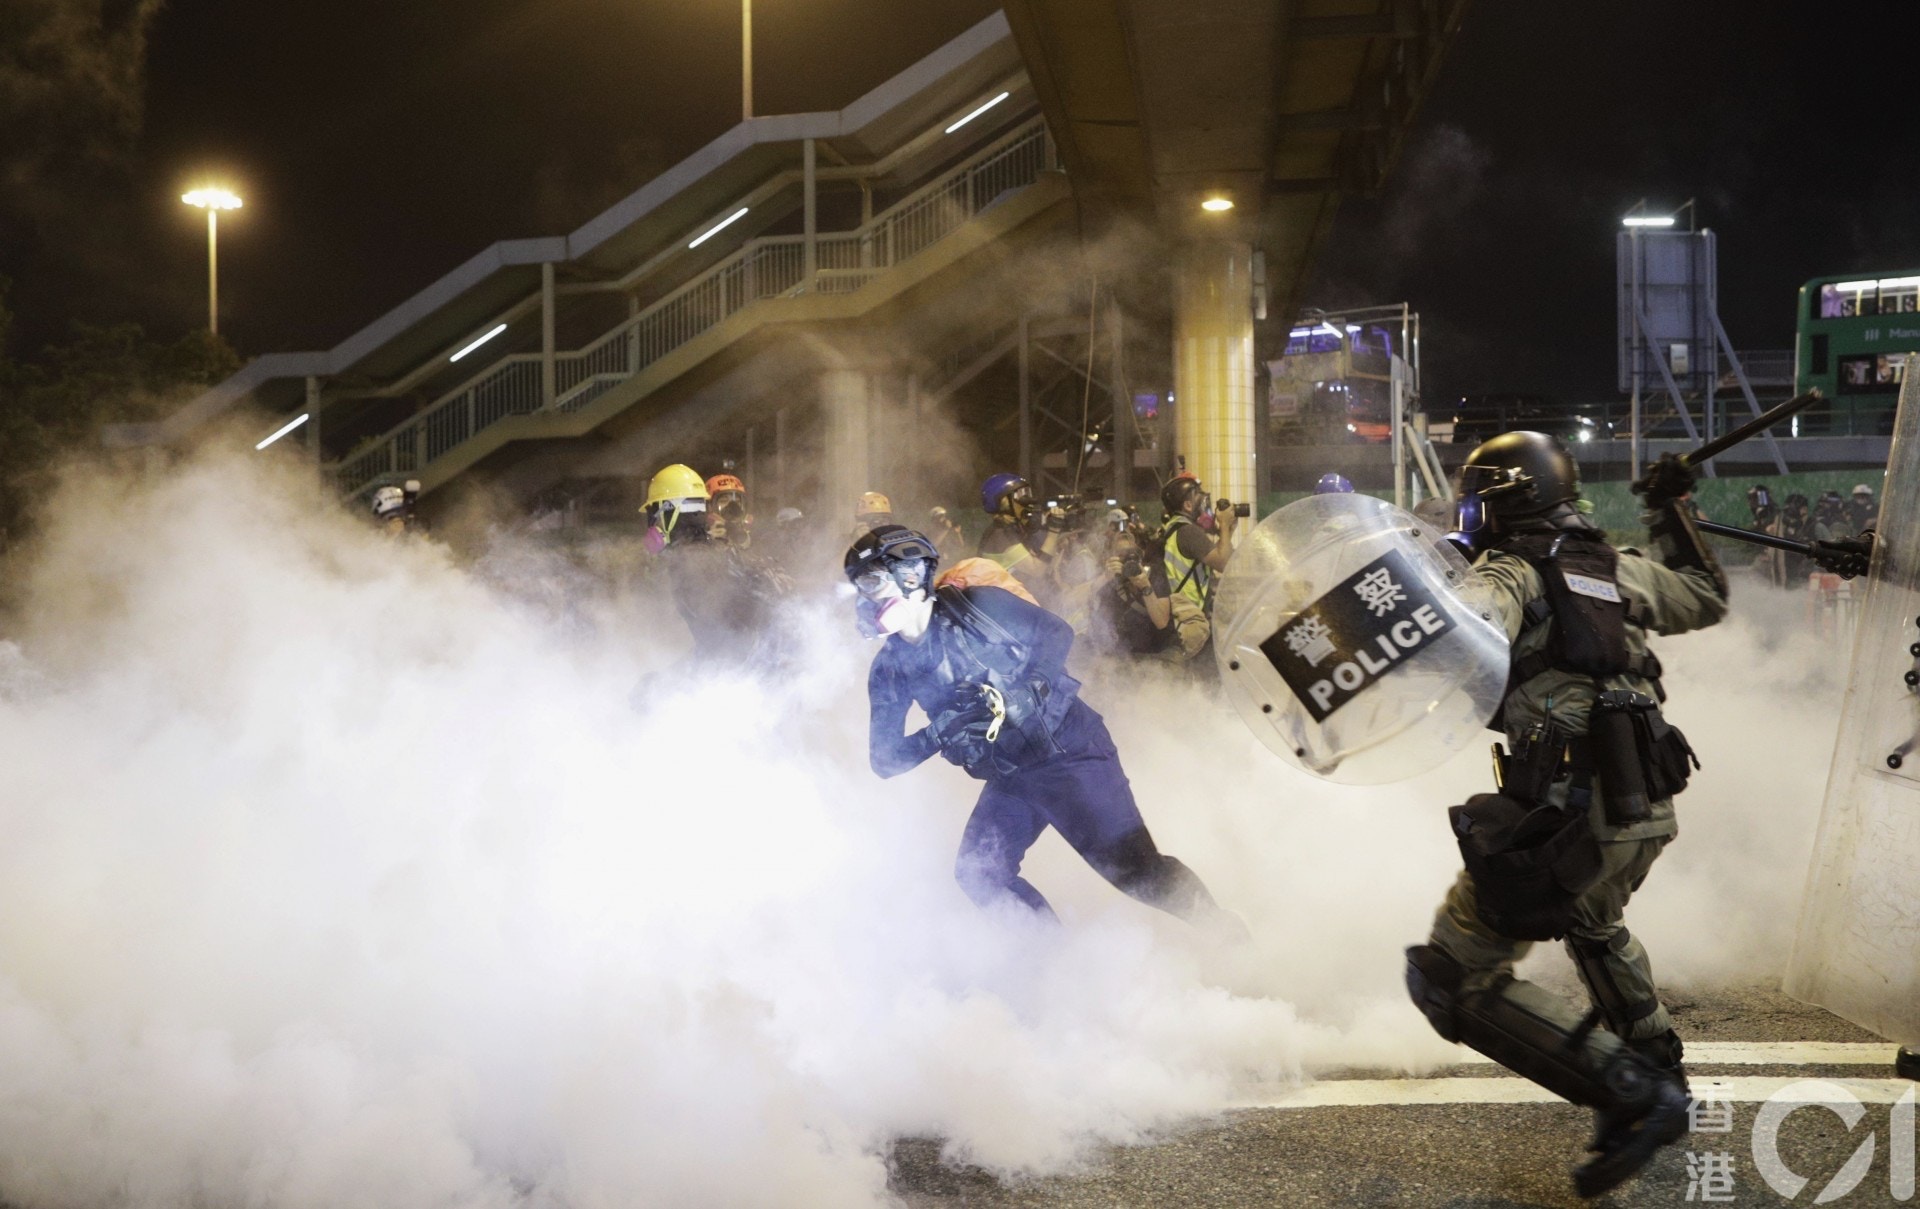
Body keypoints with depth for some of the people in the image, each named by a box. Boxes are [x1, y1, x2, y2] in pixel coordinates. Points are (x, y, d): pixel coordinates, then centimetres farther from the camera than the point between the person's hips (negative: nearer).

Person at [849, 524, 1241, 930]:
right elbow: (885, 759, 0)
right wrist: (938, 733, -16)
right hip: (1009, 780, 6)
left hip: (1067, 747, -6)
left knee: (1133, 870, -12)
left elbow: (1057, 634, -5)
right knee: (977, 875, -10)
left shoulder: (974, 606, -11)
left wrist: (1029, 690, -20)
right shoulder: (890, 671, 2)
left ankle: (1225, 931, 8)